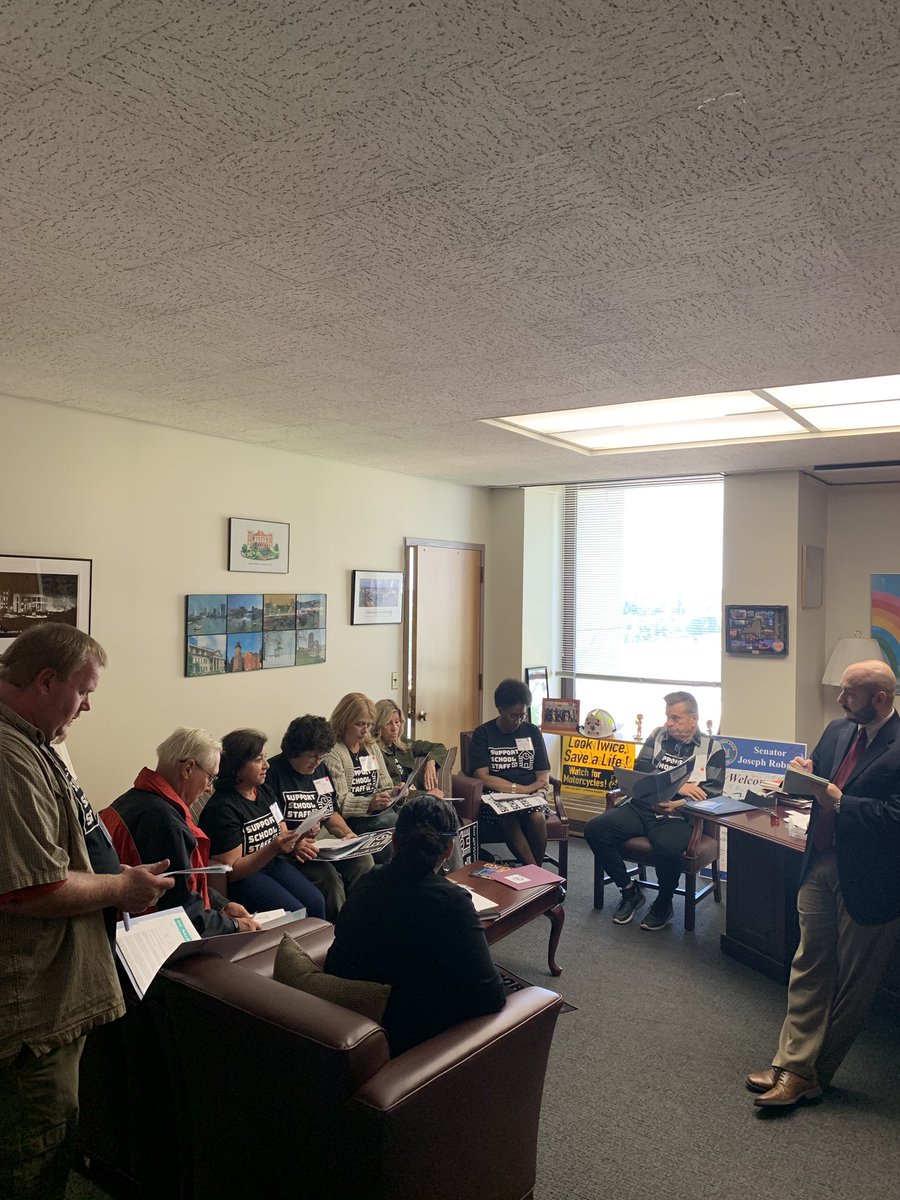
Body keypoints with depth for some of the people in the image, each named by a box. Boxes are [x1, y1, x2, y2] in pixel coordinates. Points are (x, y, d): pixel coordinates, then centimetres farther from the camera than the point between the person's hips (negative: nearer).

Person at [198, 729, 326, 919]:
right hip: (242, 877, -7)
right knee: (295, 913, -23)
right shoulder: (222, 808, -17)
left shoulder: (264, 792, 7)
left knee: (316, 902, -13)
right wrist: (273, 848, -28)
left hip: (273, 864, 7)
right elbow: (231, 871, -16)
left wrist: (296, 845, -8)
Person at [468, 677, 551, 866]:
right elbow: (482, 777, -8)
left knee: (537, 818, -31)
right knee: (508, 819, -36)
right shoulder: (483, 733, 3)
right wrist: (522, 789, -14)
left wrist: (539, 793, -13)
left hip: (529, 797, 3)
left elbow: (543, 774, 11)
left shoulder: (532, 732, 13)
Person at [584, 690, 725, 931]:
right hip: (642, 807, 4)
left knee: (667, 847, -37)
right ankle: (630, 891, 4)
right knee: (595, 829, -18)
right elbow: (641, 771, 2)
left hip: (679, 816, -4)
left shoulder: (712, 748, 5)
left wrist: (676, 805, -22)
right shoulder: (658, 736, 14)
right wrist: (677, 786, -12)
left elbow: (710, 794, -5)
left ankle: (664, 903, -4)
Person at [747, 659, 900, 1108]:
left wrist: (837, 800, -26)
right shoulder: (837, 730, 4)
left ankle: (813, 1074, 25)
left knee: (851, 984, 12)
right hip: (820, 866, 7)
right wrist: (806, 773, -6)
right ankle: (793, 1065, 21)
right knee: (809, 969, 12)